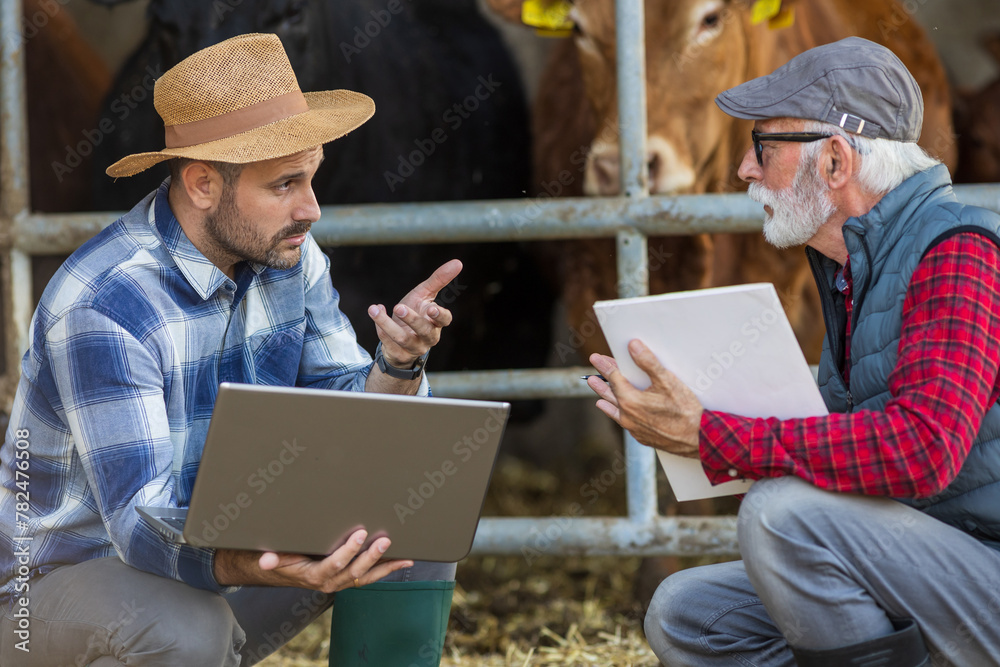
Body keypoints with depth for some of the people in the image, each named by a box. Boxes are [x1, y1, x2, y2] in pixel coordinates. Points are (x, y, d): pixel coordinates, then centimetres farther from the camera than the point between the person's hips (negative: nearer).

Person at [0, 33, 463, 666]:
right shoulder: (100, 305, -27)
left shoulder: (289, 258, -3)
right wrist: (255, 568, -54)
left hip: (219, 555, 7)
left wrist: (399, 360, -22)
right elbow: (142, 522, -33)